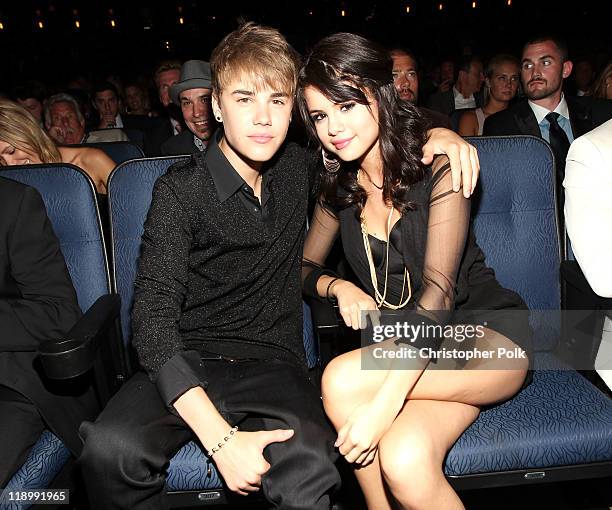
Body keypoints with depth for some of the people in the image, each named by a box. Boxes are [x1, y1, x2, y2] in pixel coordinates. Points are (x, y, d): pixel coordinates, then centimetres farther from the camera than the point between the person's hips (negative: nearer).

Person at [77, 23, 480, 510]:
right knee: (110, 448, -31)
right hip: (188, 364, 0)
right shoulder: (181, 189, -5)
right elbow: (153, 316, -15)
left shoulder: (297, 168, 7)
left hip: (273, 361, 1)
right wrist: (220, 438, -25)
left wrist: (438, 133, 2)